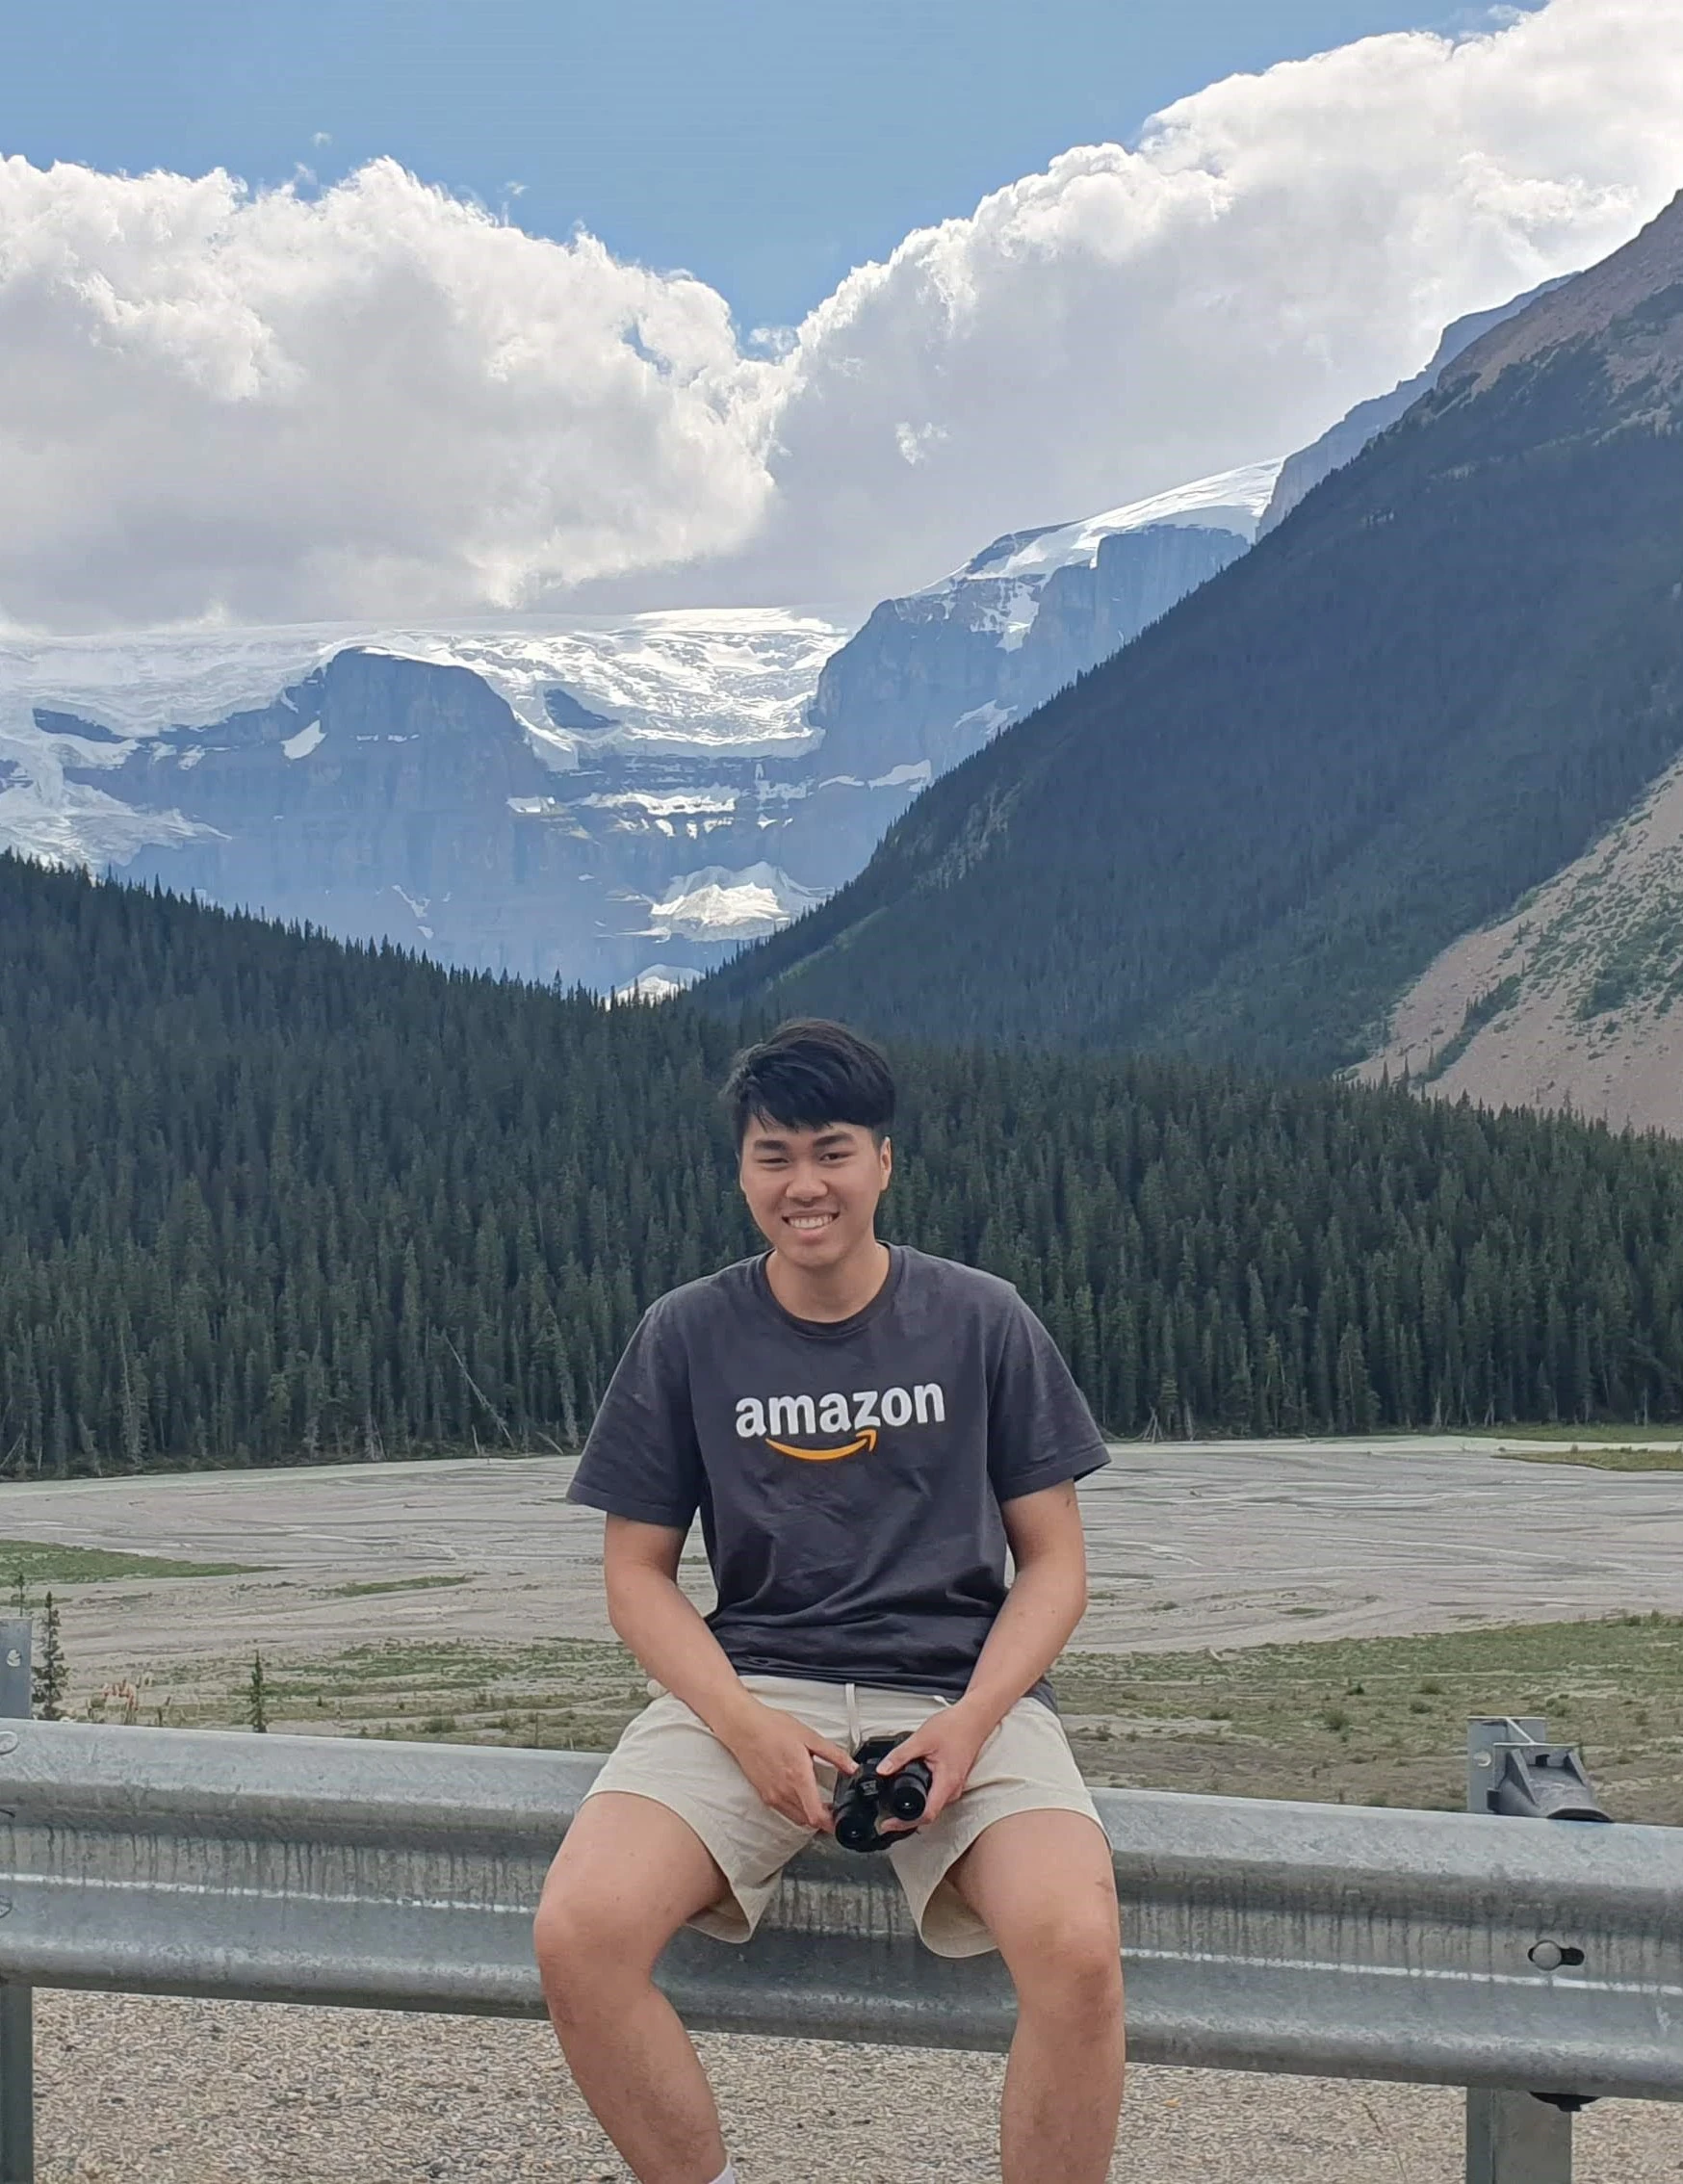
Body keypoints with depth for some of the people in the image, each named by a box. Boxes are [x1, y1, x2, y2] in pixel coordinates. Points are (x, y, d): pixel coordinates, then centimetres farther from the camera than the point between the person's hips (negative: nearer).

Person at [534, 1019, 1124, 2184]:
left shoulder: (983, 1321, 4)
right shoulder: (686, 1335, 6)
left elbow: (1053, 1559, 7)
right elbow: (638, 1569, 8)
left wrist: (974, 1717, -11)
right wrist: (744, 1723, -10)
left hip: (959, 1693, -1)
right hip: (751, 1689, 1)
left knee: (1077, 1949, -31)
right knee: (579, 1936, -26)